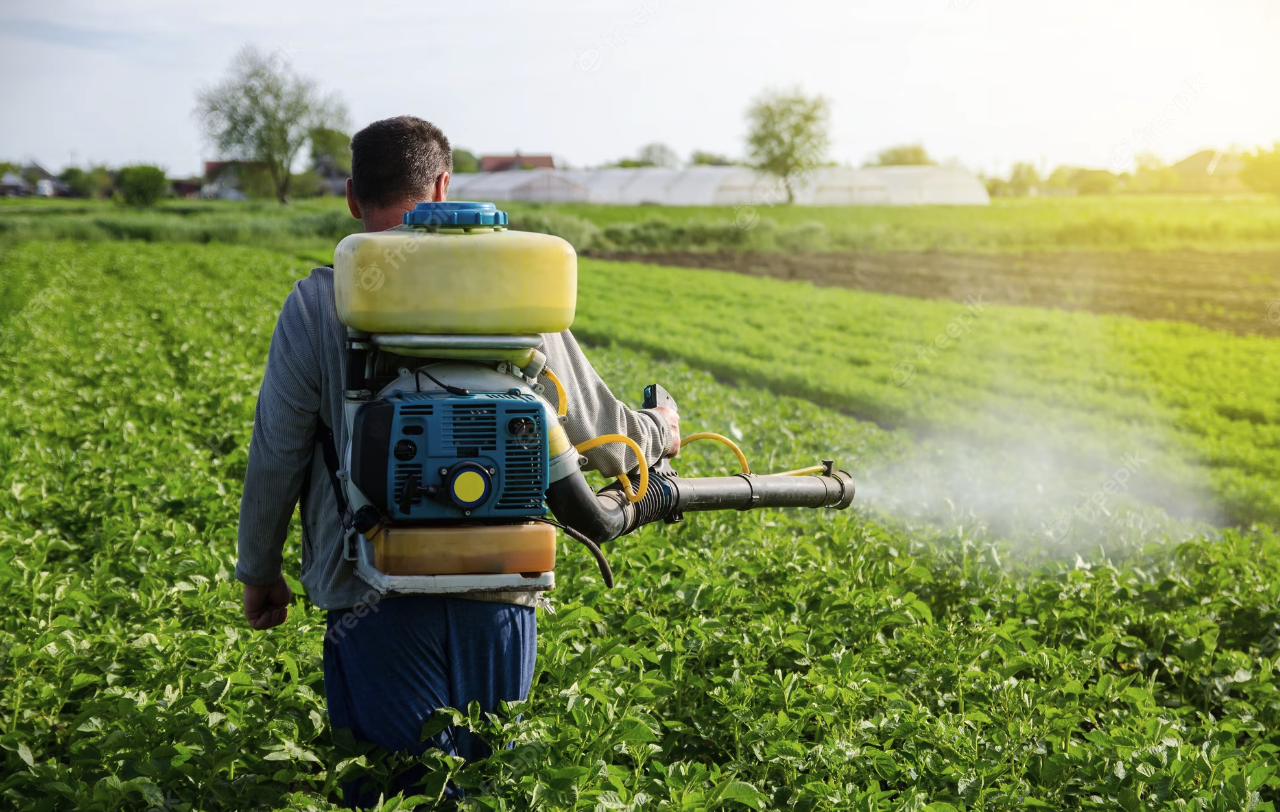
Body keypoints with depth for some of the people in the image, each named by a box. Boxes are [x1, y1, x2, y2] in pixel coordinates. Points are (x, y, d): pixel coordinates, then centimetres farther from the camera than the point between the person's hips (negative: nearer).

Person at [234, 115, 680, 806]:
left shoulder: (319, 302, -2)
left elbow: (276, 457, 1)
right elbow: (597, 435, 9)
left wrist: (259, 572, 16)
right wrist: (657, 432, 31)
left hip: (377, 599, -2)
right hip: (500, 597, 2)